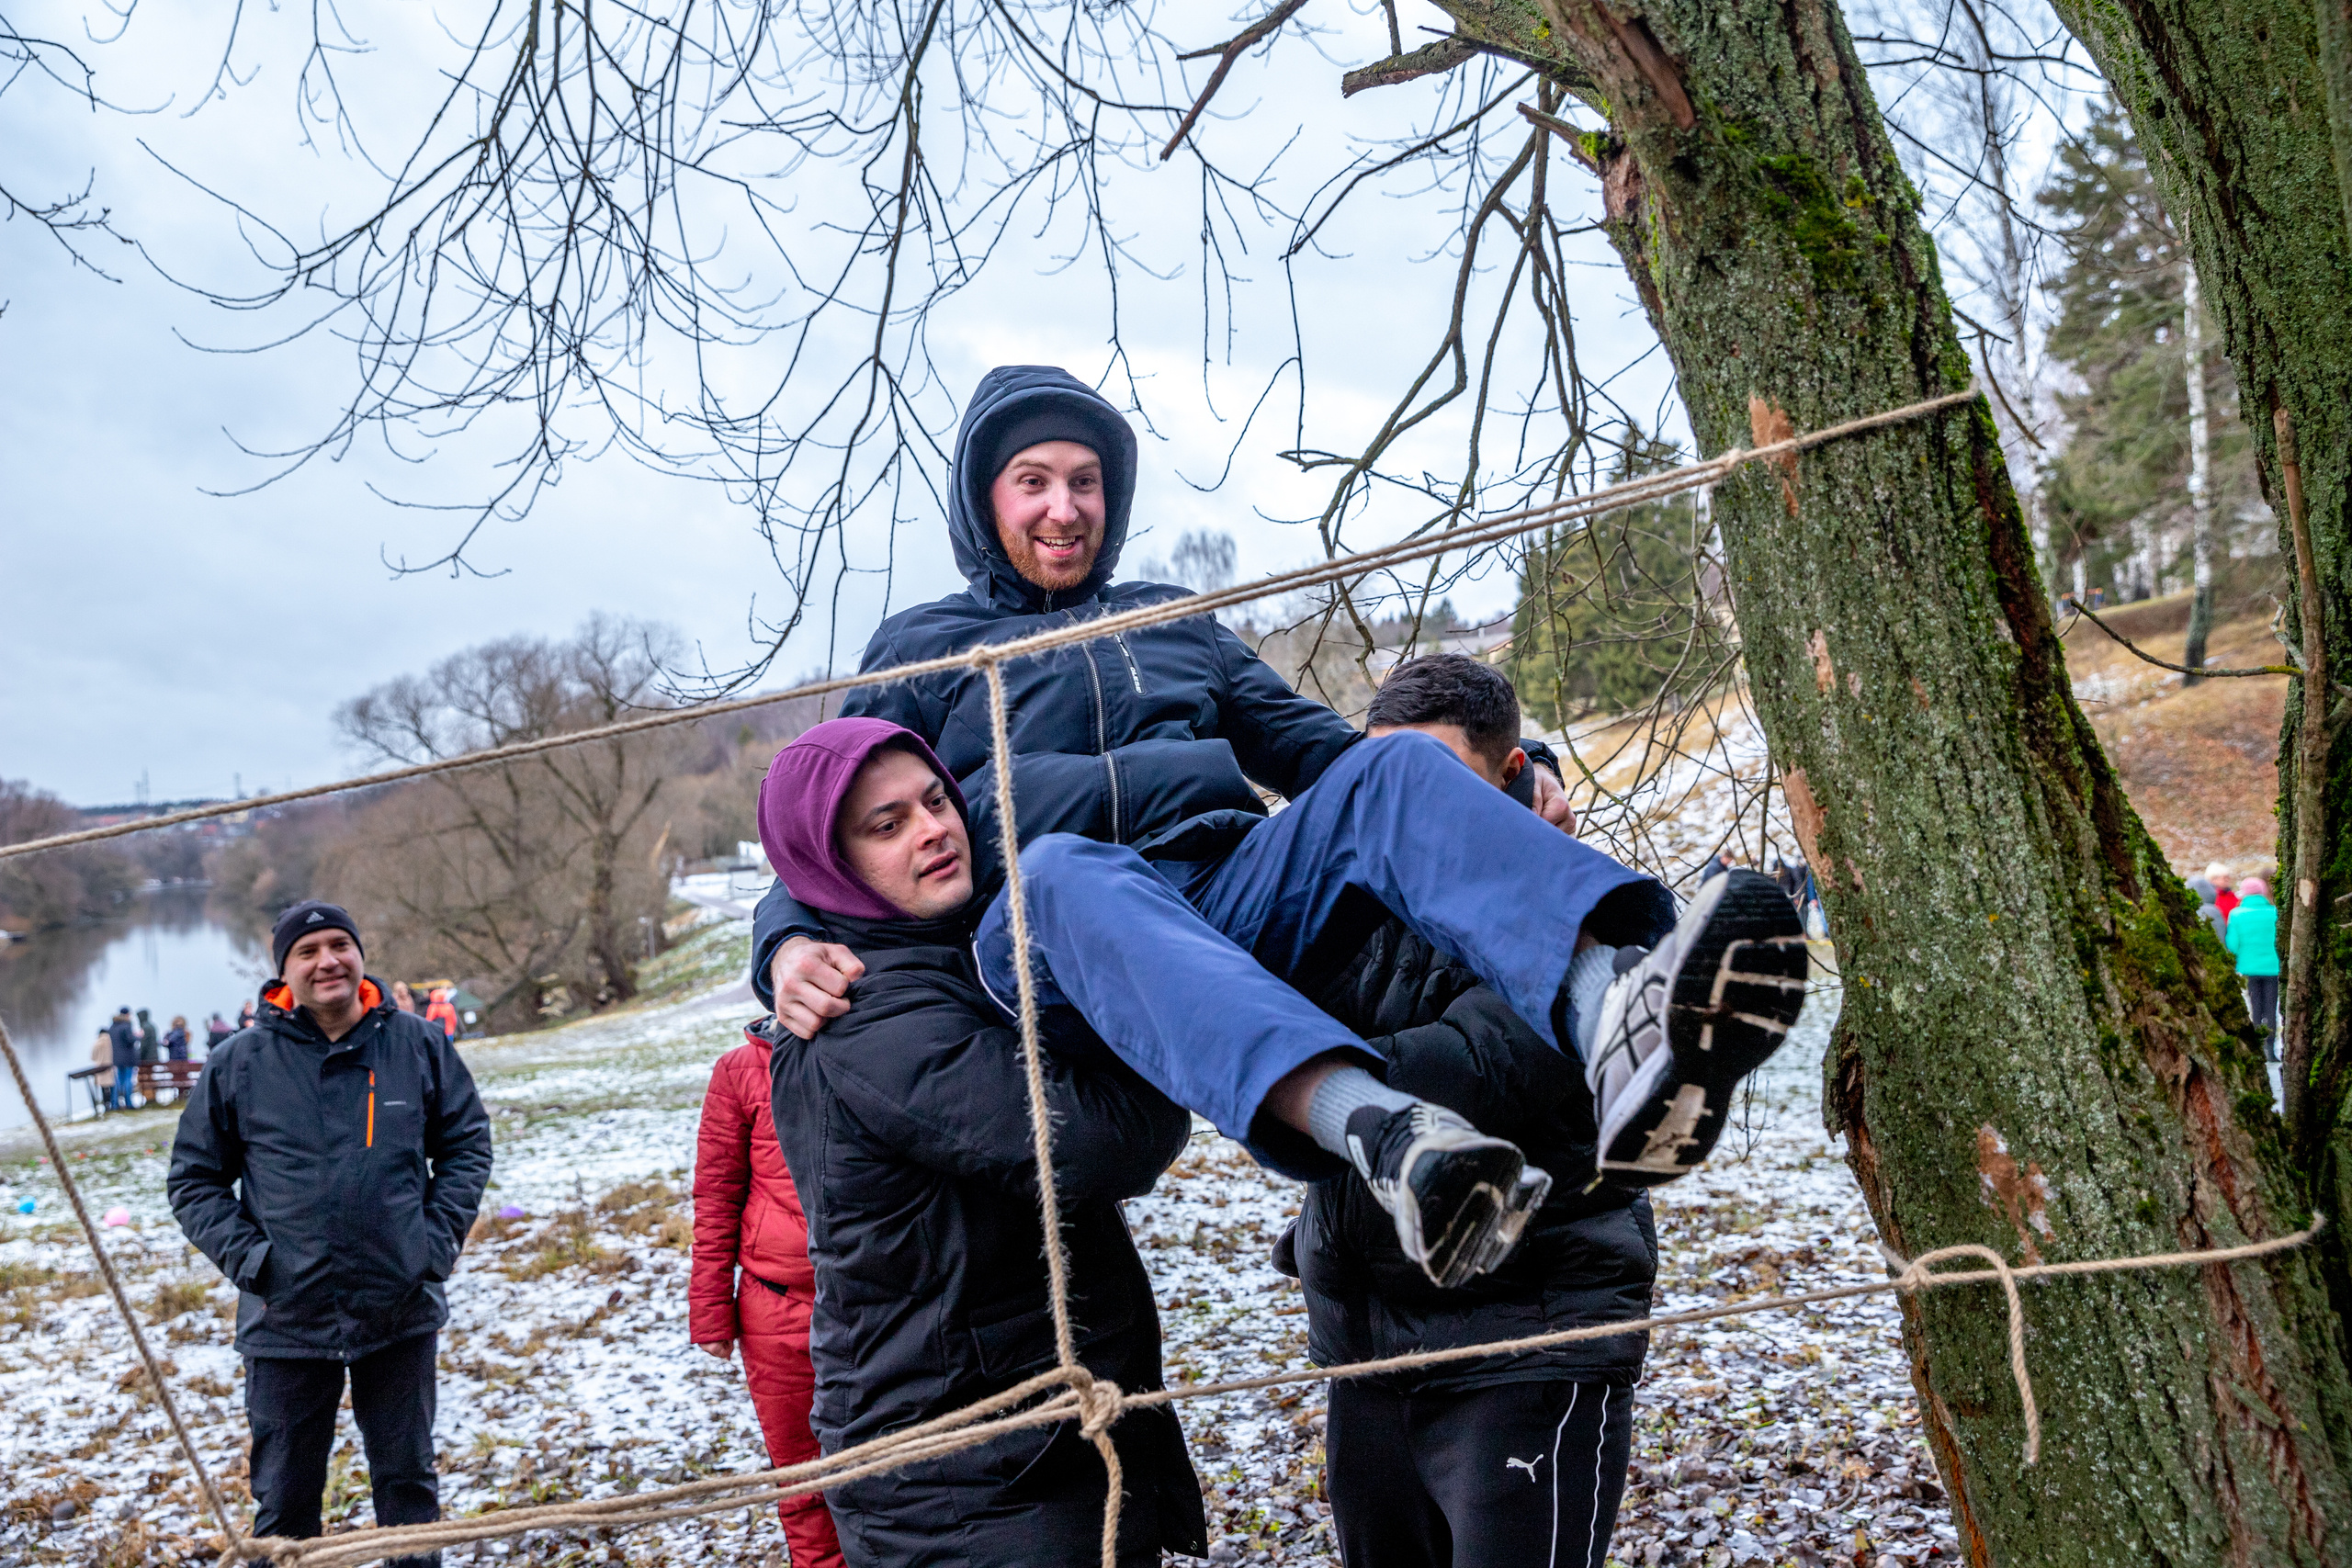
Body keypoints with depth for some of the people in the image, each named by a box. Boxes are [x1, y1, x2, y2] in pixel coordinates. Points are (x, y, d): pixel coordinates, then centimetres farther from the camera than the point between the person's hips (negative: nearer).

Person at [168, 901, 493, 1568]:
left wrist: (440, 1237, -3)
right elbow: (193, 1179, 4)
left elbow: (467, 1144, 8)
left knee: (409, 1481, 16)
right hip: (286, 1319, 0)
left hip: (403, 1314, 1)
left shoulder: (418, 1044, -1)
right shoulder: (238, 1063, -3)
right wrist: (245, 1257, -8)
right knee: (284, 1499, 11)